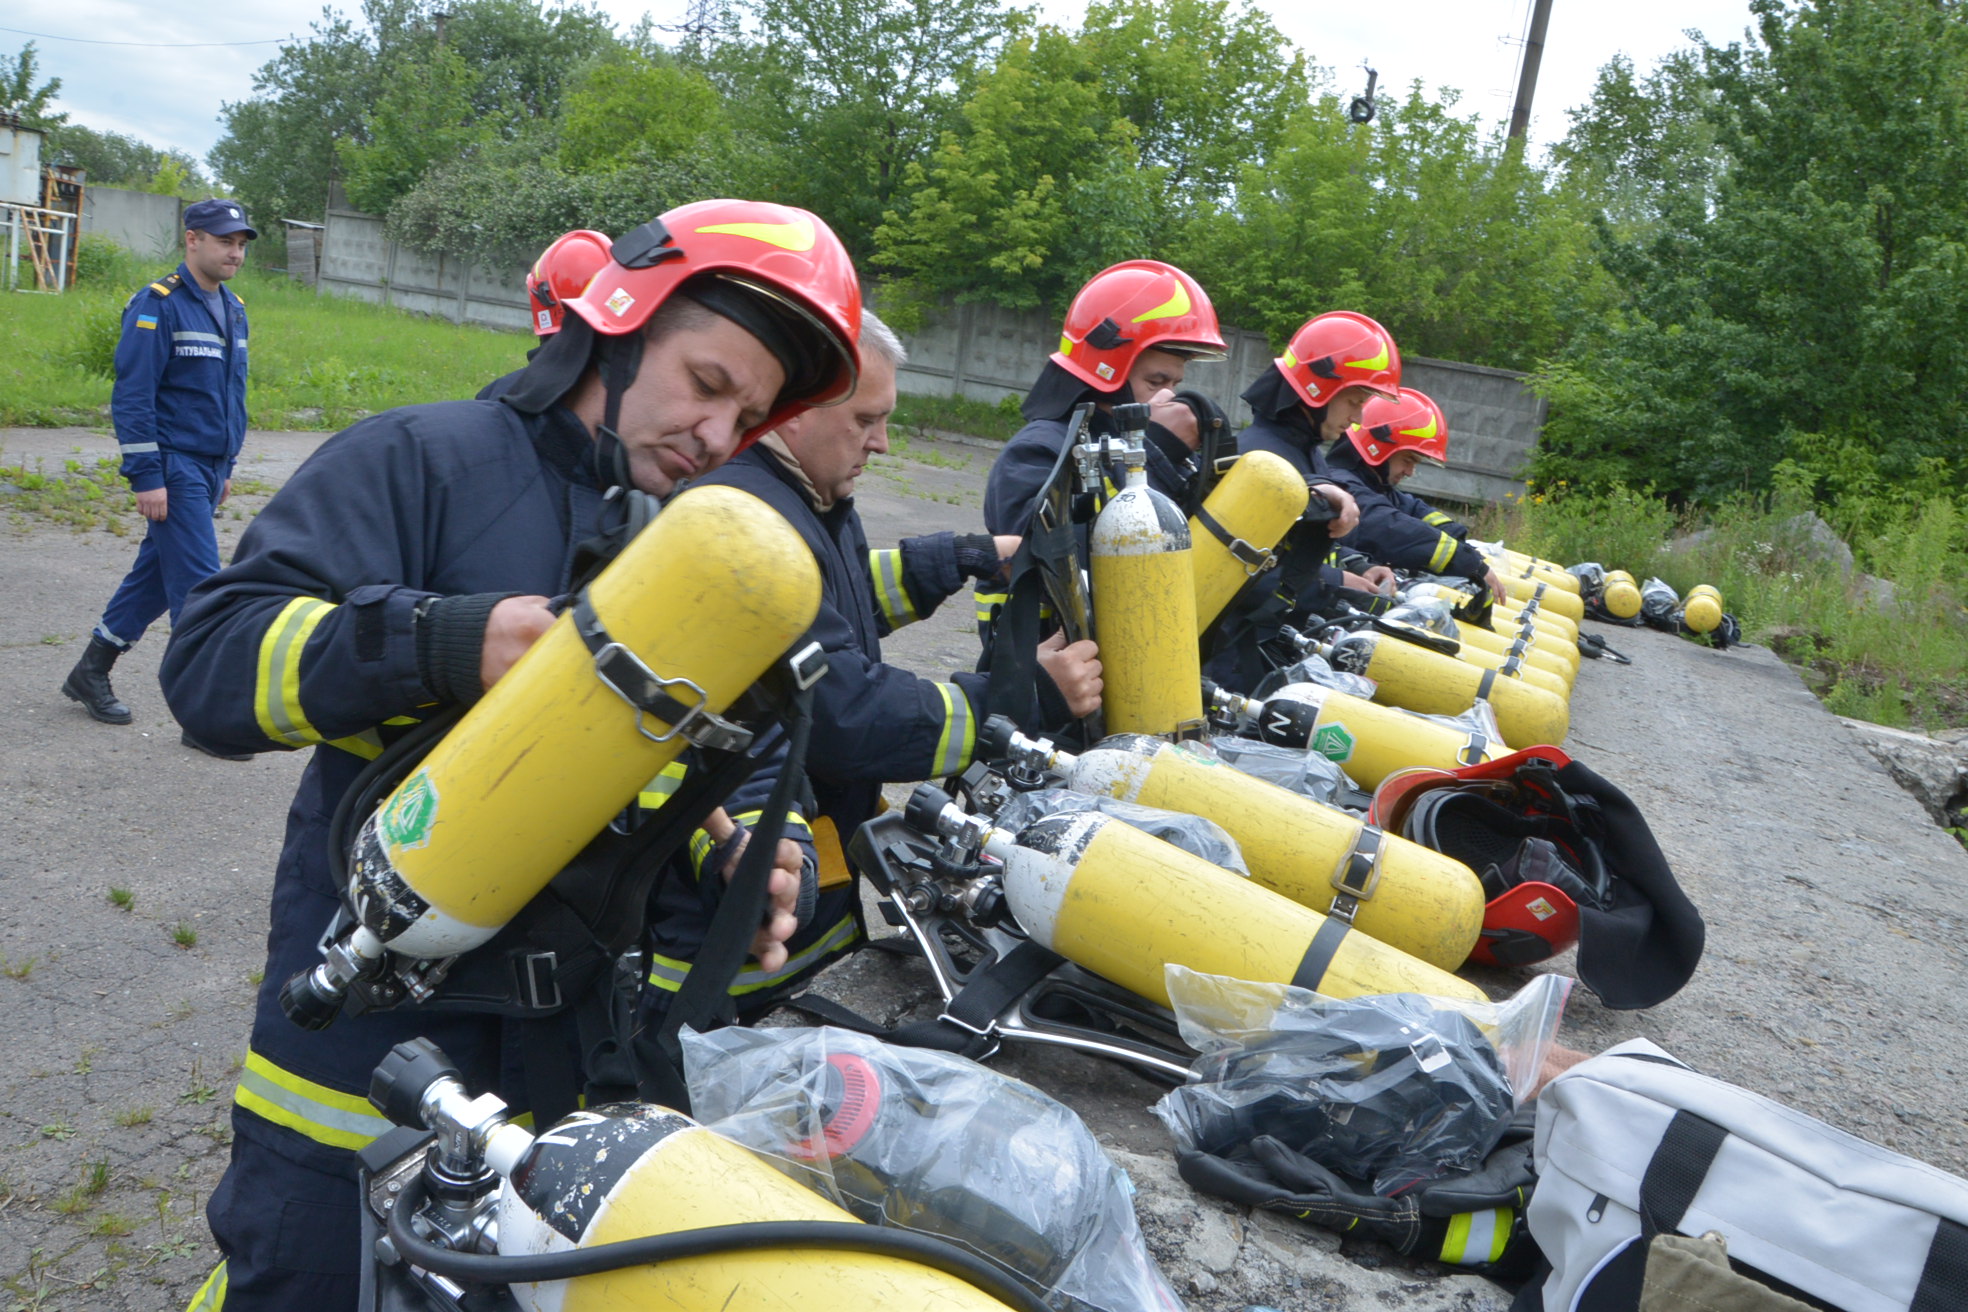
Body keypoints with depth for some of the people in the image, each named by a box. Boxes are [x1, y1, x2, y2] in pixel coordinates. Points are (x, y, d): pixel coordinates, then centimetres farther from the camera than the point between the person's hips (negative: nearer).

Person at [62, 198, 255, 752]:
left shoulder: (233, 309, 14)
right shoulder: (157, 304, -11)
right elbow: (132, 396, -15)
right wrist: (146, 478, -18)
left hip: (208, 470, 8)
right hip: (174, 469, -8)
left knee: (156, 574, 15)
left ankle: (91, 673, 30)